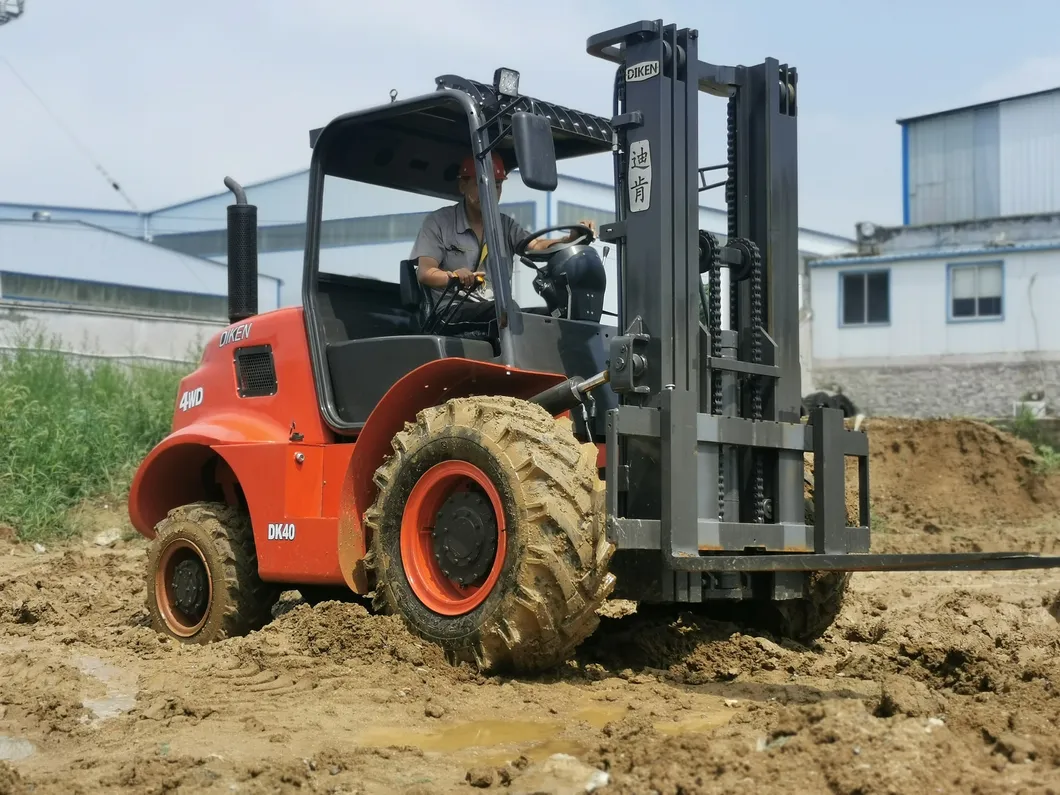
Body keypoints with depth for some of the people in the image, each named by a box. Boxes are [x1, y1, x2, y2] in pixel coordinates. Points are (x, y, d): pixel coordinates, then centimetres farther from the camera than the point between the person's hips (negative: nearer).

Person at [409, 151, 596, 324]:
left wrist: (572, 238, -22)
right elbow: (424, 273, -5)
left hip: (497, 313, 4)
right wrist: (453, 276, -30)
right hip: (450, 313, -4)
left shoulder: (506, 225, 19)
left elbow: (537, 245, 0)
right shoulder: (438, 222, 7)